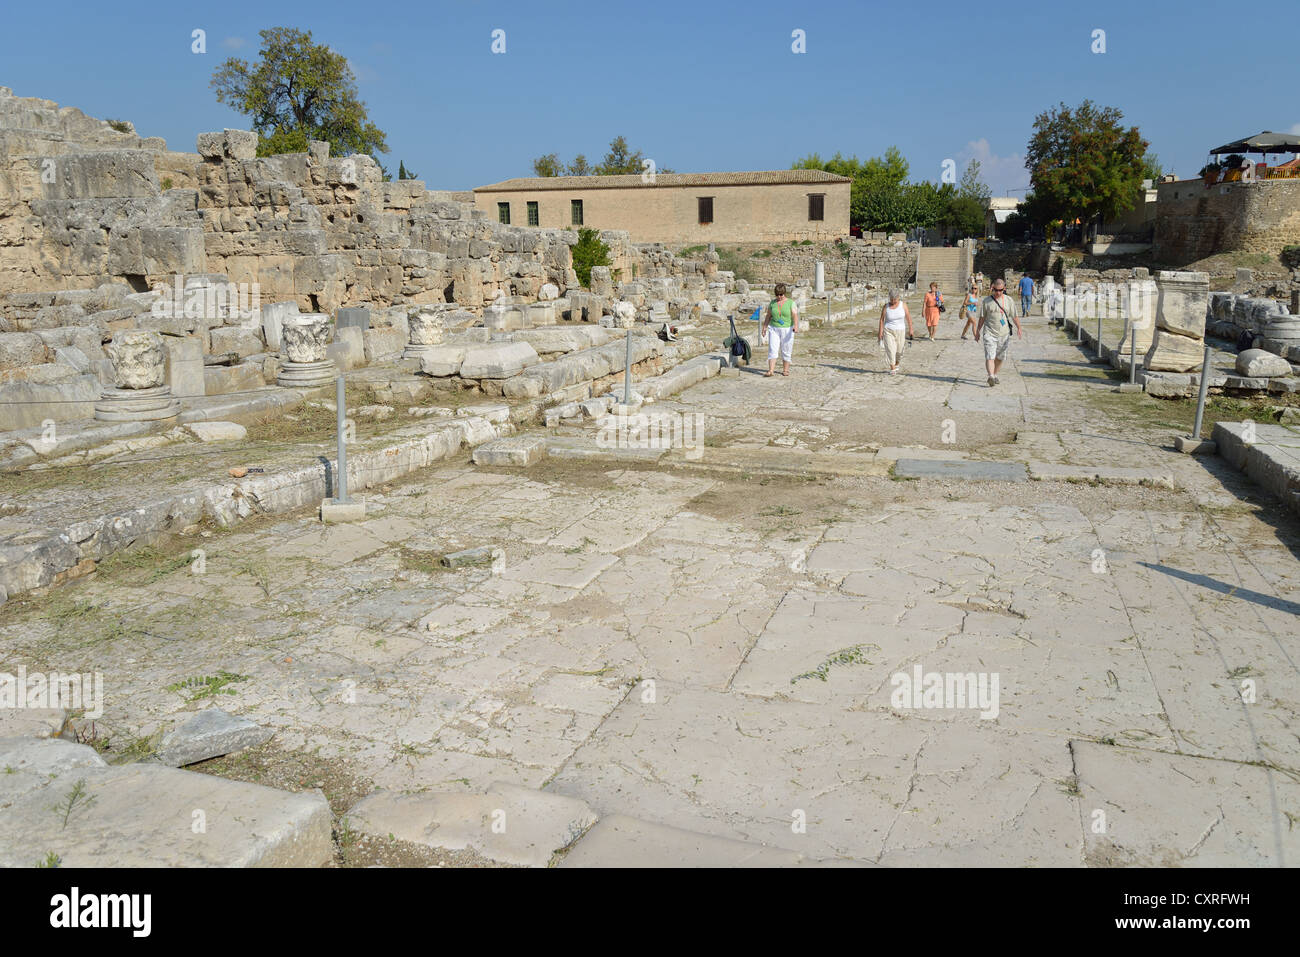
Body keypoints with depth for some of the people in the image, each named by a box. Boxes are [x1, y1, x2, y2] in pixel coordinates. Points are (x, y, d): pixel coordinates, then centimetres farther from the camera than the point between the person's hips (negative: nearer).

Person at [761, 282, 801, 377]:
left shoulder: (791, 303, -3)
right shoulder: (772, 303, 7)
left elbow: (795, 315, -13)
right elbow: (768, 316, 14)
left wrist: (796, 325, -28)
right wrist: (764, 327, 11)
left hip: (787, 330, -2)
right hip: (774, 329, 2)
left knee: (786, 351, 4)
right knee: (772, 350, -10)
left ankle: (785, 370, 17)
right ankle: (771, 371, -15)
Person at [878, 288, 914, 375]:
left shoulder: (903, 305, -5)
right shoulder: (886, 307, -7)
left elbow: (908, 317, 0)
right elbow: (882, 319, -3)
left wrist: (910, 329, 0)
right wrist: (880, 333, -6)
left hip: (900, 331, 1)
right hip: (888, 331, -1)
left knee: (899, 351, 6)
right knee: (890, 350, -11)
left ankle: (896, 365, 33)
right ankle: (892, 369, -5)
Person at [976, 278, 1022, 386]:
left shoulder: (1008, 300, 6)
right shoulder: (987, 301, 2)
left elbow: (1014, 316, 10)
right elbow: (982, 317, 8)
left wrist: (1019, 329, 2)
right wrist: (978, 332, 10)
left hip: (1003, 334, 2)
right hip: (989, 333, -2)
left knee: (999, 357, 10)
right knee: (989, 356, -15)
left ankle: (995, 375, 25)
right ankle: (991, 377, -24)